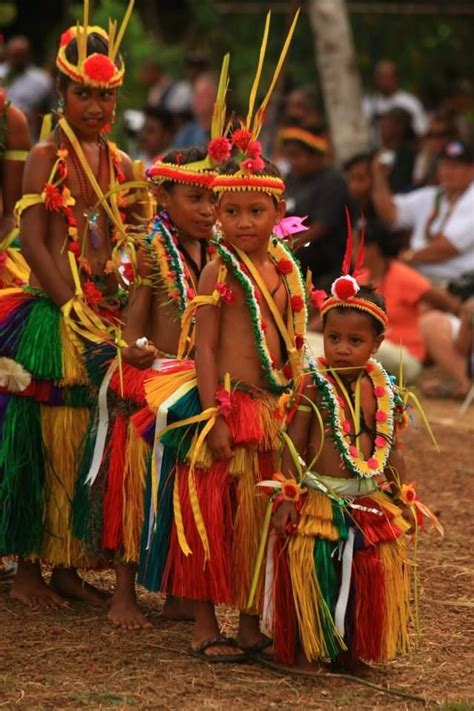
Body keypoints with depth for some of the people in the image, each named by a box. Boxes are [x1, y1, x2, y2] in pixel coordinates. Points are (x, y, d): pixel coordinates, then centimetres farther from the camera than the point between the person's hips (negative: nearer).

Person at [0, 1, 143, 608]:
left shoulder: (120, 165, 11)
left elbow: (127, 245, 14)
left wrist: (114, 309, -1)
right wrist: (75, 311, -16)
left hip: (103, 316, 5)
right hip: (51, 315, -5)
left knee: (87, 444, 7)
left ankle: (66, 565, 17)